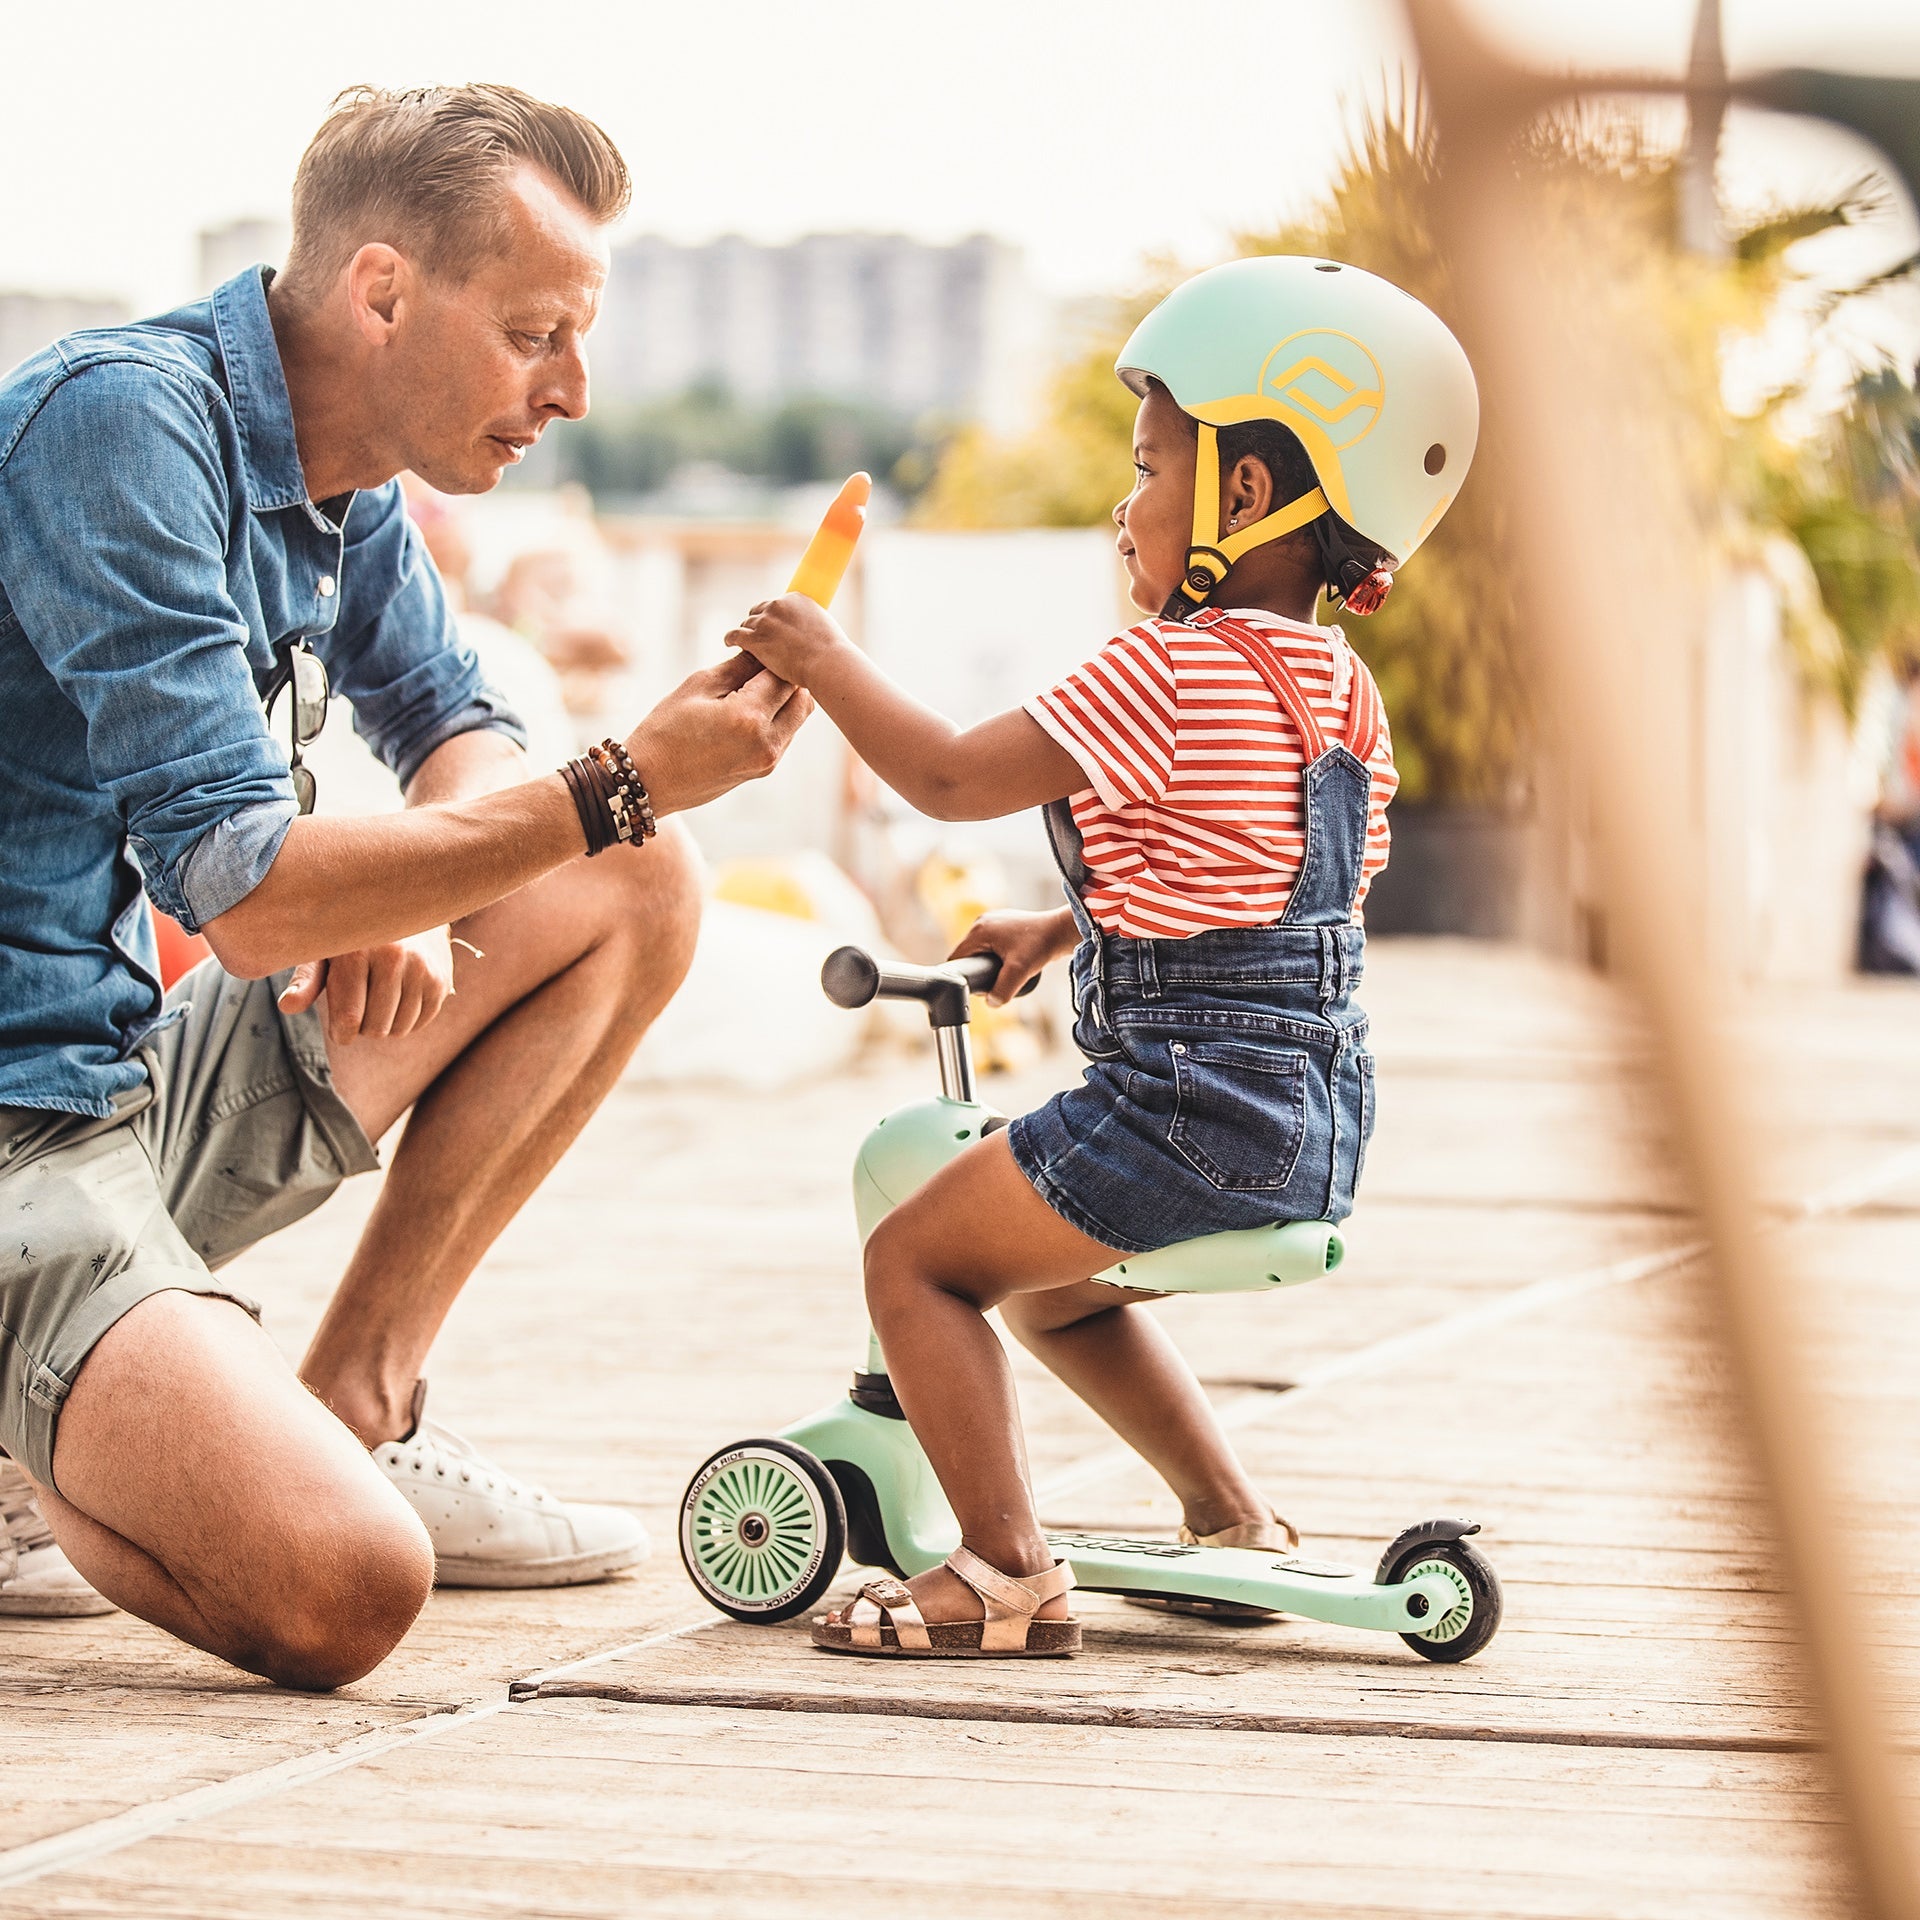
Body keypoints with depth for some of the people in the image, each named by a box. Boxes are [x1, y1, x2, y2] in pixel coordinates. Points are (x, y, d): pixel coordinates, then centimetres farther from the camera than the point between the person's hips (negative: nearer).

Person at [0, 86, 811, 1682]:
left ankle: (354, 1417, 10)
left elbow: (461, 732, 24)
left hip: (148, 1091, 10)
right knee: (340, 1593, -30)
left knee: (639, 893, 12)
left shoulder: (339, 477, 8)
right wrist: (620, 785, -19)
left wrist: (401, 891, -1)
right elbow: (246, 897, -24)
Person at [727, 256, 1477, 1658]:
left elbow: (952, 777, -14)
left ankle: (1007, 1569, -7)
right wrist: (1068, 926, 24)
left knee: (917, 1257, -1)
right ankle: (1234, 1517, 28)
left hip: (1193, 1099, -9)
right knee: (1051, 1283, 28)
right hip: (1320, 1111, 9)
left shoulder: (1169, 671, -15)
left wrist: (825, 660, -1)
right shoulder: (1342, 688, 13)